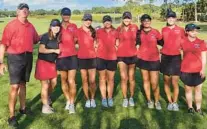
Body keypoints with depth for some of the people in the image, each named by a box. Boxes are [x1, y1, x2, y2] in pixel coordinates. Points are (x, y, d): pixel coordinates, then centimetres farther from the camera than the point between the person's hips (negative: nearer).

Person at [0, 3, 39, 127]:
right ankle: (12, 116, 3)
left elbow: (36, 39, 24)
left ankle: (23, 108, 31)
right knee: (15, 86, -6)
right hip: (15, 58, -5)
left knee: (23, 83, 17)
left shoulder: (30, 26, 8)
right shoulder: (11, 25, -9)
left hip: (28, 57, 6)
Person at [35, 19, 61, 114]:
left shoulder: (57, 38, 5)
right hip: (43, 62, -7)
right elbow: (41, 50, -26)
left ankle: (47, 97, 43)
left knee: (54, 82, 14)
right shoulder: (45, 36, -15)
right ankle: (45, 107, 13)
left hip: (52, 63, 7)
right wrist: (54, 50, -23)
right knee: (45, 85, 0)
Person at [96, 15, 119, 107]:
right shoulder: (99, 31, 2)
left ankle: (110, 98, 18)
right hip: (101, 57, -1)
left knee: (111, 79, 8)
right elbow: (96, 44, 8)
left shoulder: (115, 32, 5)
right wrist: (96, 52, 2)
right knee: (102, 78, 5)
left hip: (112, 58, 1)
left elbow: (117, 44, 13)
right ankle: (103, 98, 14)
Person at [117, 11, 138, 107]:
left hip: (132, 55, 0)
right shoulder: (119, 29, 2)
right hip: (121, 56, 0)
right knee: (124, 78, 0)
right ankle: (125, 98, 14)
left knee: (131, 78, 8)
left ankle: (131, 98, 23)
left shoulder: (135, 27, 0)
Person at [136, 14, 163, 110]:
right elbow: (135, 43, 8)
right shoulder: (139, 32, 1)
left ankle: (157, 101, 16)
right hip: (142, 59, 2)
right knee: (145, 80, 10)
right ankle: (149, 100, 23)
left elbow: (162, 42, 7)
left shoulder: (155, 32, -2)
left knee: (154, 82, -3)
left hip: (154, 60, -2)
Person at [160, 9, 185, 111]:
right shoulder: (163, 30, 5)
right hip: (165, 57, 2)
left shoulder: (180, 30, 0)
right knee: (166, 81, 7)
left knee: (175, 82, -1)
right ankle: (170, 102, 22)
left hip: (176, 57, -2)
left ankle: (175, 102, 18)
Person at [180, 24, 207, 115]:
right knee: (188, 89, 9)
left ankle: (198, 108, 21)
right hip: (186, 70, 0)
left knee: (198, 90, 8)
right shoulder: (182, 42, -1)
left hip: (198, 71, 0)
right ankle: (190, 107, 24)